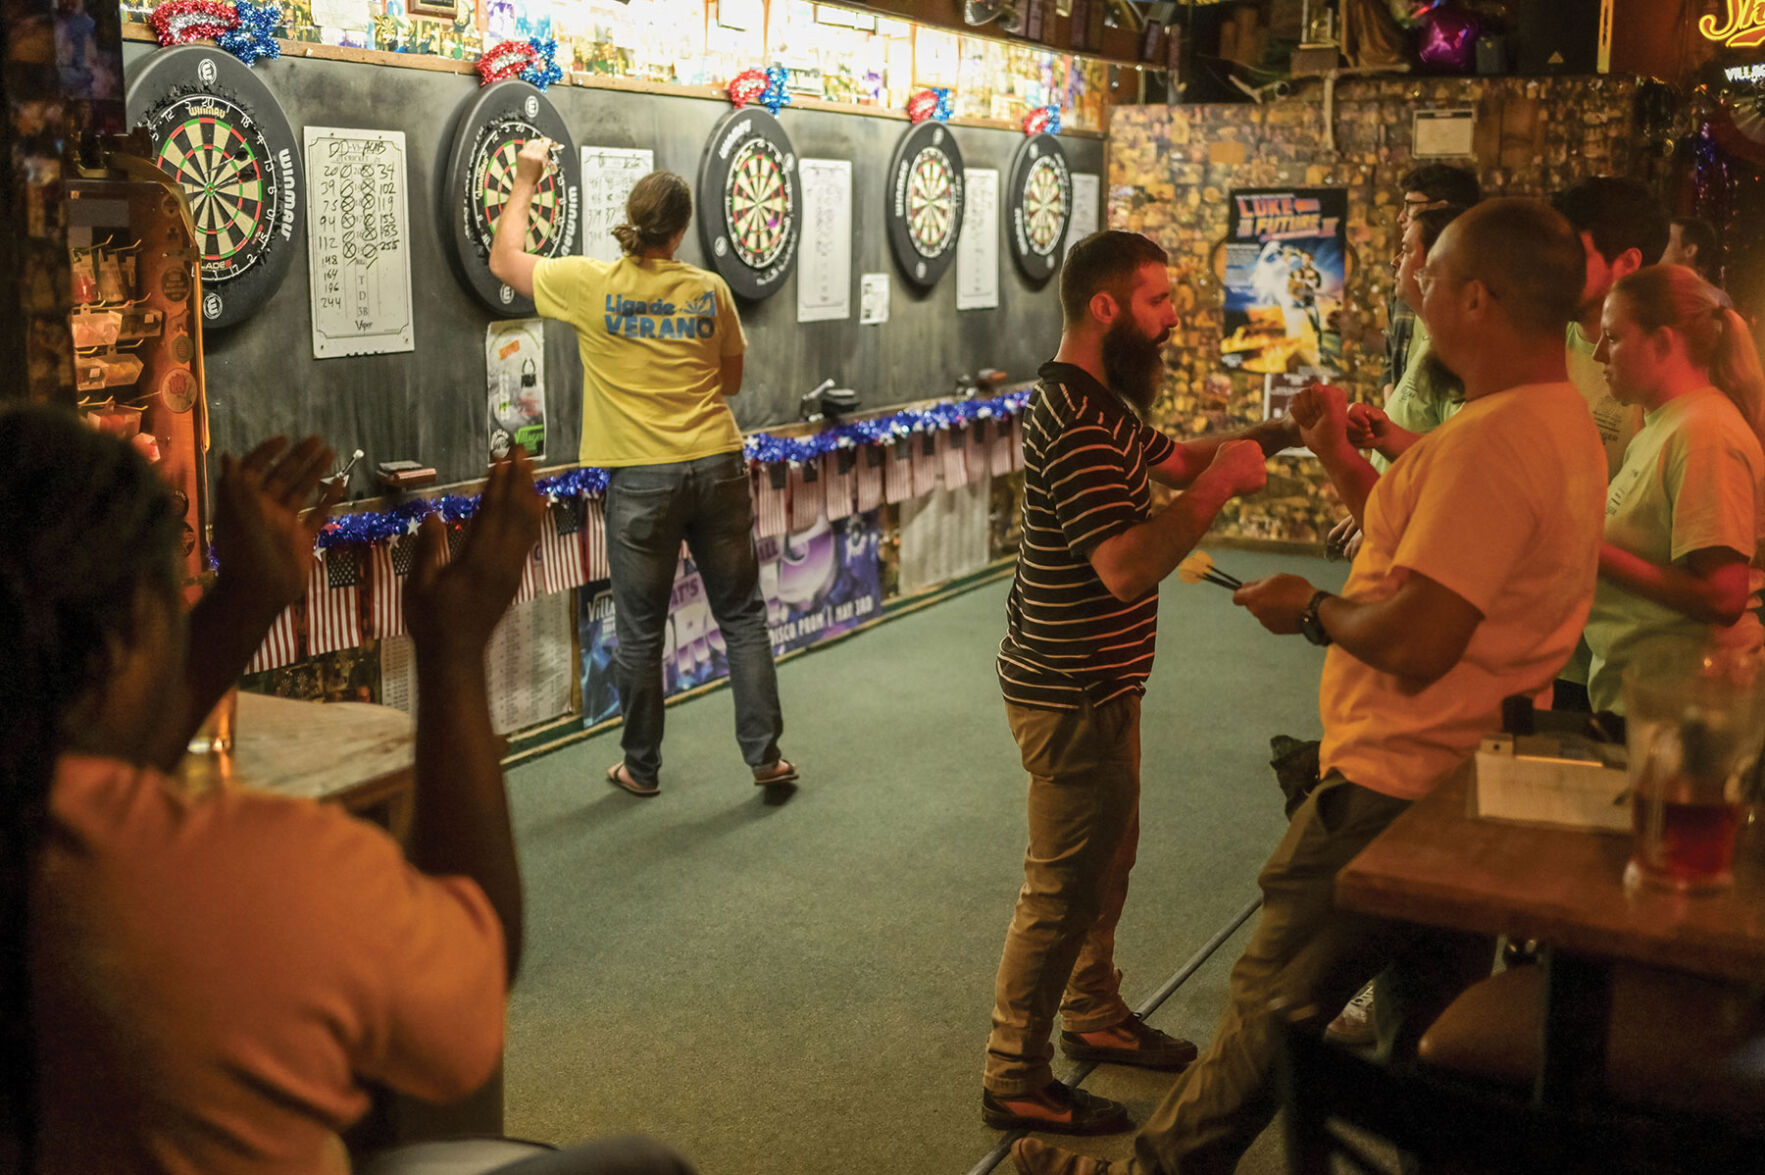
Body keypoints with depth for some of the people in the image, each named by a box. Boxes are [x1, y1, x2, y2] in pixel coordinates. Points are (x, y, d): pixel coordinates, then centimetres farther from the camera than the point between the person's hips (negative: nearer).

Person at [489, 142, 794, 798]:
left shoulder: (590, 285, -5)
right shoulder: (710, 291, 2)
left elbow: (504, 259, 11)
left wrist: (525, 180, 21)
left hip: (642, 478, -2)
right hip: (717, 466, 2)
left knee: (640, 631, 9)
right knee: (742, 615, 10)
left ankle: (641, 768, 20)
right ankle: (766, 757, 12)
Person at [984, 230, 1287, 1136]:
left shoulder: (1098, 401, 9)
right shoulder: (1075, 423, -25)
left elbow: (1176, 456, 16)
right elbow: (1128, 566, -33)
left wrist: (1279, 433, 3)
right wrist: (1220, 486, -27)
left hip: (1095, 685, 11)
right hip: (1071, 697, -11)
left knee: (1106, 859, 24)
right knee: (1064, 888, 0)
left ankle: (1095, 1017, 41)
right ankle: (1016, 1081, 13)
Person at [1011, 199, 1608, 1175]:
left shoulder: (1493, 441, -24)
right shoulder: (1563, 424, 10)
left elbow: (1416, 638, -29)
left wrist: (1311, 609, -11)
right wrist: (1341, 461, 10)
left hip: (1397, 790, -10)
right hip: (1478, 777, 10)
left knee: (1273, 1002, 4)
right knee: (1432, 1025, 19)